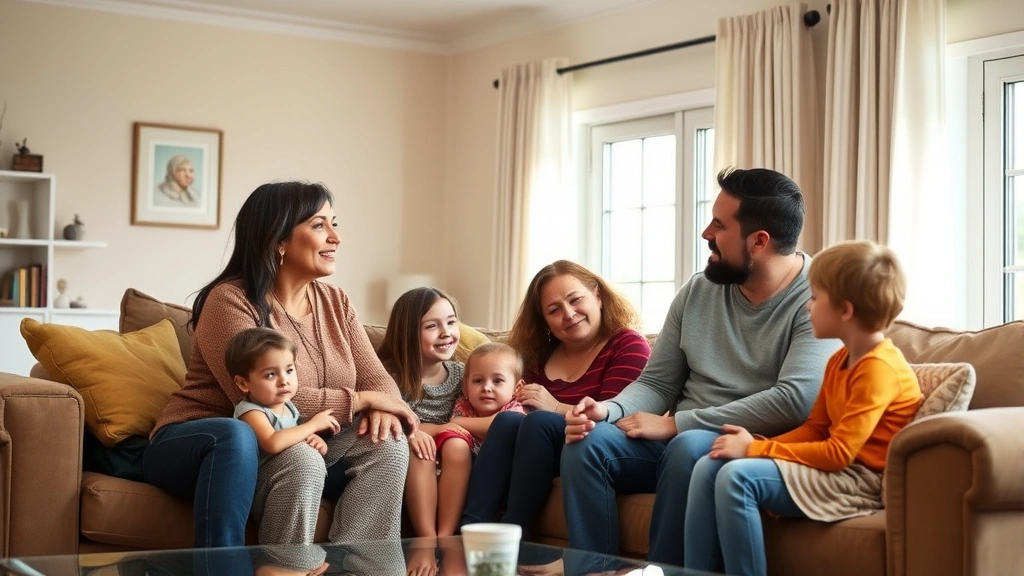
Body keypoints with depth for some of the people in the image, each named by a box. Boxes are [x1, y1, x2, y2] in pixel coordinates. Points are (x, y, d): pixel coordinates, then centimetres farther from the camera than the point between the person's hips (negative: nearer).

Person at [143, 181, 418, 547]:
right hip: (193, 446, -6)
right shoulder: (230, 300, -17)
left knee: (387, 444, -15)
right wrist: (362, 400, -19)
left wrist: (382, 409, -23)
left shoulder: (335, 302, 5)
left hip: (297, 443, 7)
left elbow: (376, 380, 3)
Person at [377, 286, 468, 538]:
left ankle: (445, 538, -32)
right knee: (419, 452, -33)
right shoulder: (390, 373, -8)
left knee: (457, 446, -28)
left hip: (447, 469, 3)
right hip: (407, 466, -3)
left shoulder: (459, 373, 4)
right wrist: (409, 432, -33)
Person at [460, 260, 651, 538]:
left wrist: (557, 408, -18)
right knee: (508, 419, -23)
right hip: (541, 455, 5)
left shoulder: (628, 346, -1)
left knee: (539, 421, -29)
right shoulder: (541, 354, 18)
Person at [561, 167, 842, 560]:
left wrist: (676, 423, -21)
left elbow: (795, 400, -24)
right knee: (587, 442, -18)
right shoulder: (698, 292, 8)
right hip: (676, 439, 6)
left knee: (689, 450, -36)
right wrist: (610, 409, -14)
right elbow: (656, 383, 11)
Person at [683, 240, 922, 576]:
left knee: (737, 476, -27)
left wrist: (756, 448, -18)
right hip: (835, 470, 10)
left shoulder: (879, 368, -17)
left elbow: (839, 453, -22)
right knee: (709, 467, -6)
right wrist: (757, 445, -3)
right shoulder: (840, 361, 14)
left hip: (858, 481, -10)